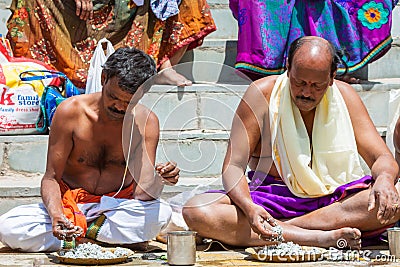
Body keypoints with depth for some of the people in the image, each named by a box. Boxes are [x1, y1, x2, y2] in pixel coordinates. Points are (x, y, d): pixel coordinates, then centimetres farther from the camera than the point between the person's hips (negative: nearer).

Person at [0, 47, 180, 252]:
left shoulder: (146, 122, -10)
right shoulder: (70, 111, -13)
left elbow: (143, 193, -15)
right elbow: (51, 178, -11)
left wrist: (159, 180, -39)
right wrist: (56, 214, -32)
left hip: (119, 207, 0)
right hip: (70, 205, 0)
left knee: (161, 213, -33)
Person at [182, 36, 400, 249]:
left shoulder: (345, 96, 0)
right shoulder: (262, 94, -7)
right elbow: (233, 166, -10)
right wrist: (249, 207, -33)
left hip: (335, 202, 1)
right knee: (195, 212, -29)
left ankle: (284, 227, -28)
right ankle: (320, 238, -37)